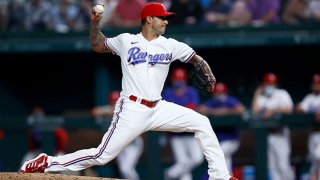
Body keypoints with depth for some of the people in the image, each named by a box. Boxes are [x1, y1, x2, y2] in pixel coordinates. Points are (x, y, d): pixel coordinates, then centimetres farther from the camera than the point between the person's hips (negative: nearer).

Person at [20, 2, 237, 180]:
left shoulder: (171, 45, 8)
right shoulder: (126, 41, 4)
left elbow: (197, 59, 11)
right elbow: (98, 45, 19)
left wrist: (209, 75, -8)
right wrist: (95, 23, 4)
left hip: (158, 109, 4)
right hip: (131, 110, -4)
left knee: (201, 123, -5)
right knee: (102, 155, -10)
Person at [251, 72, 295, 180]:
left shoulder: (282, 94, 3)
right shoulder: (261, 97, 15)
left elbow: (289, 109, -12)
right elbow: (255, 112, 0)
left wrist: (273, 110, -18)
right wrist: (257, 95, 3)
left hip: (279, 132, -5)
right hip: (265, 133, 5)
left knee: (283, 165, -12)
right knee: (272, 165, 2)